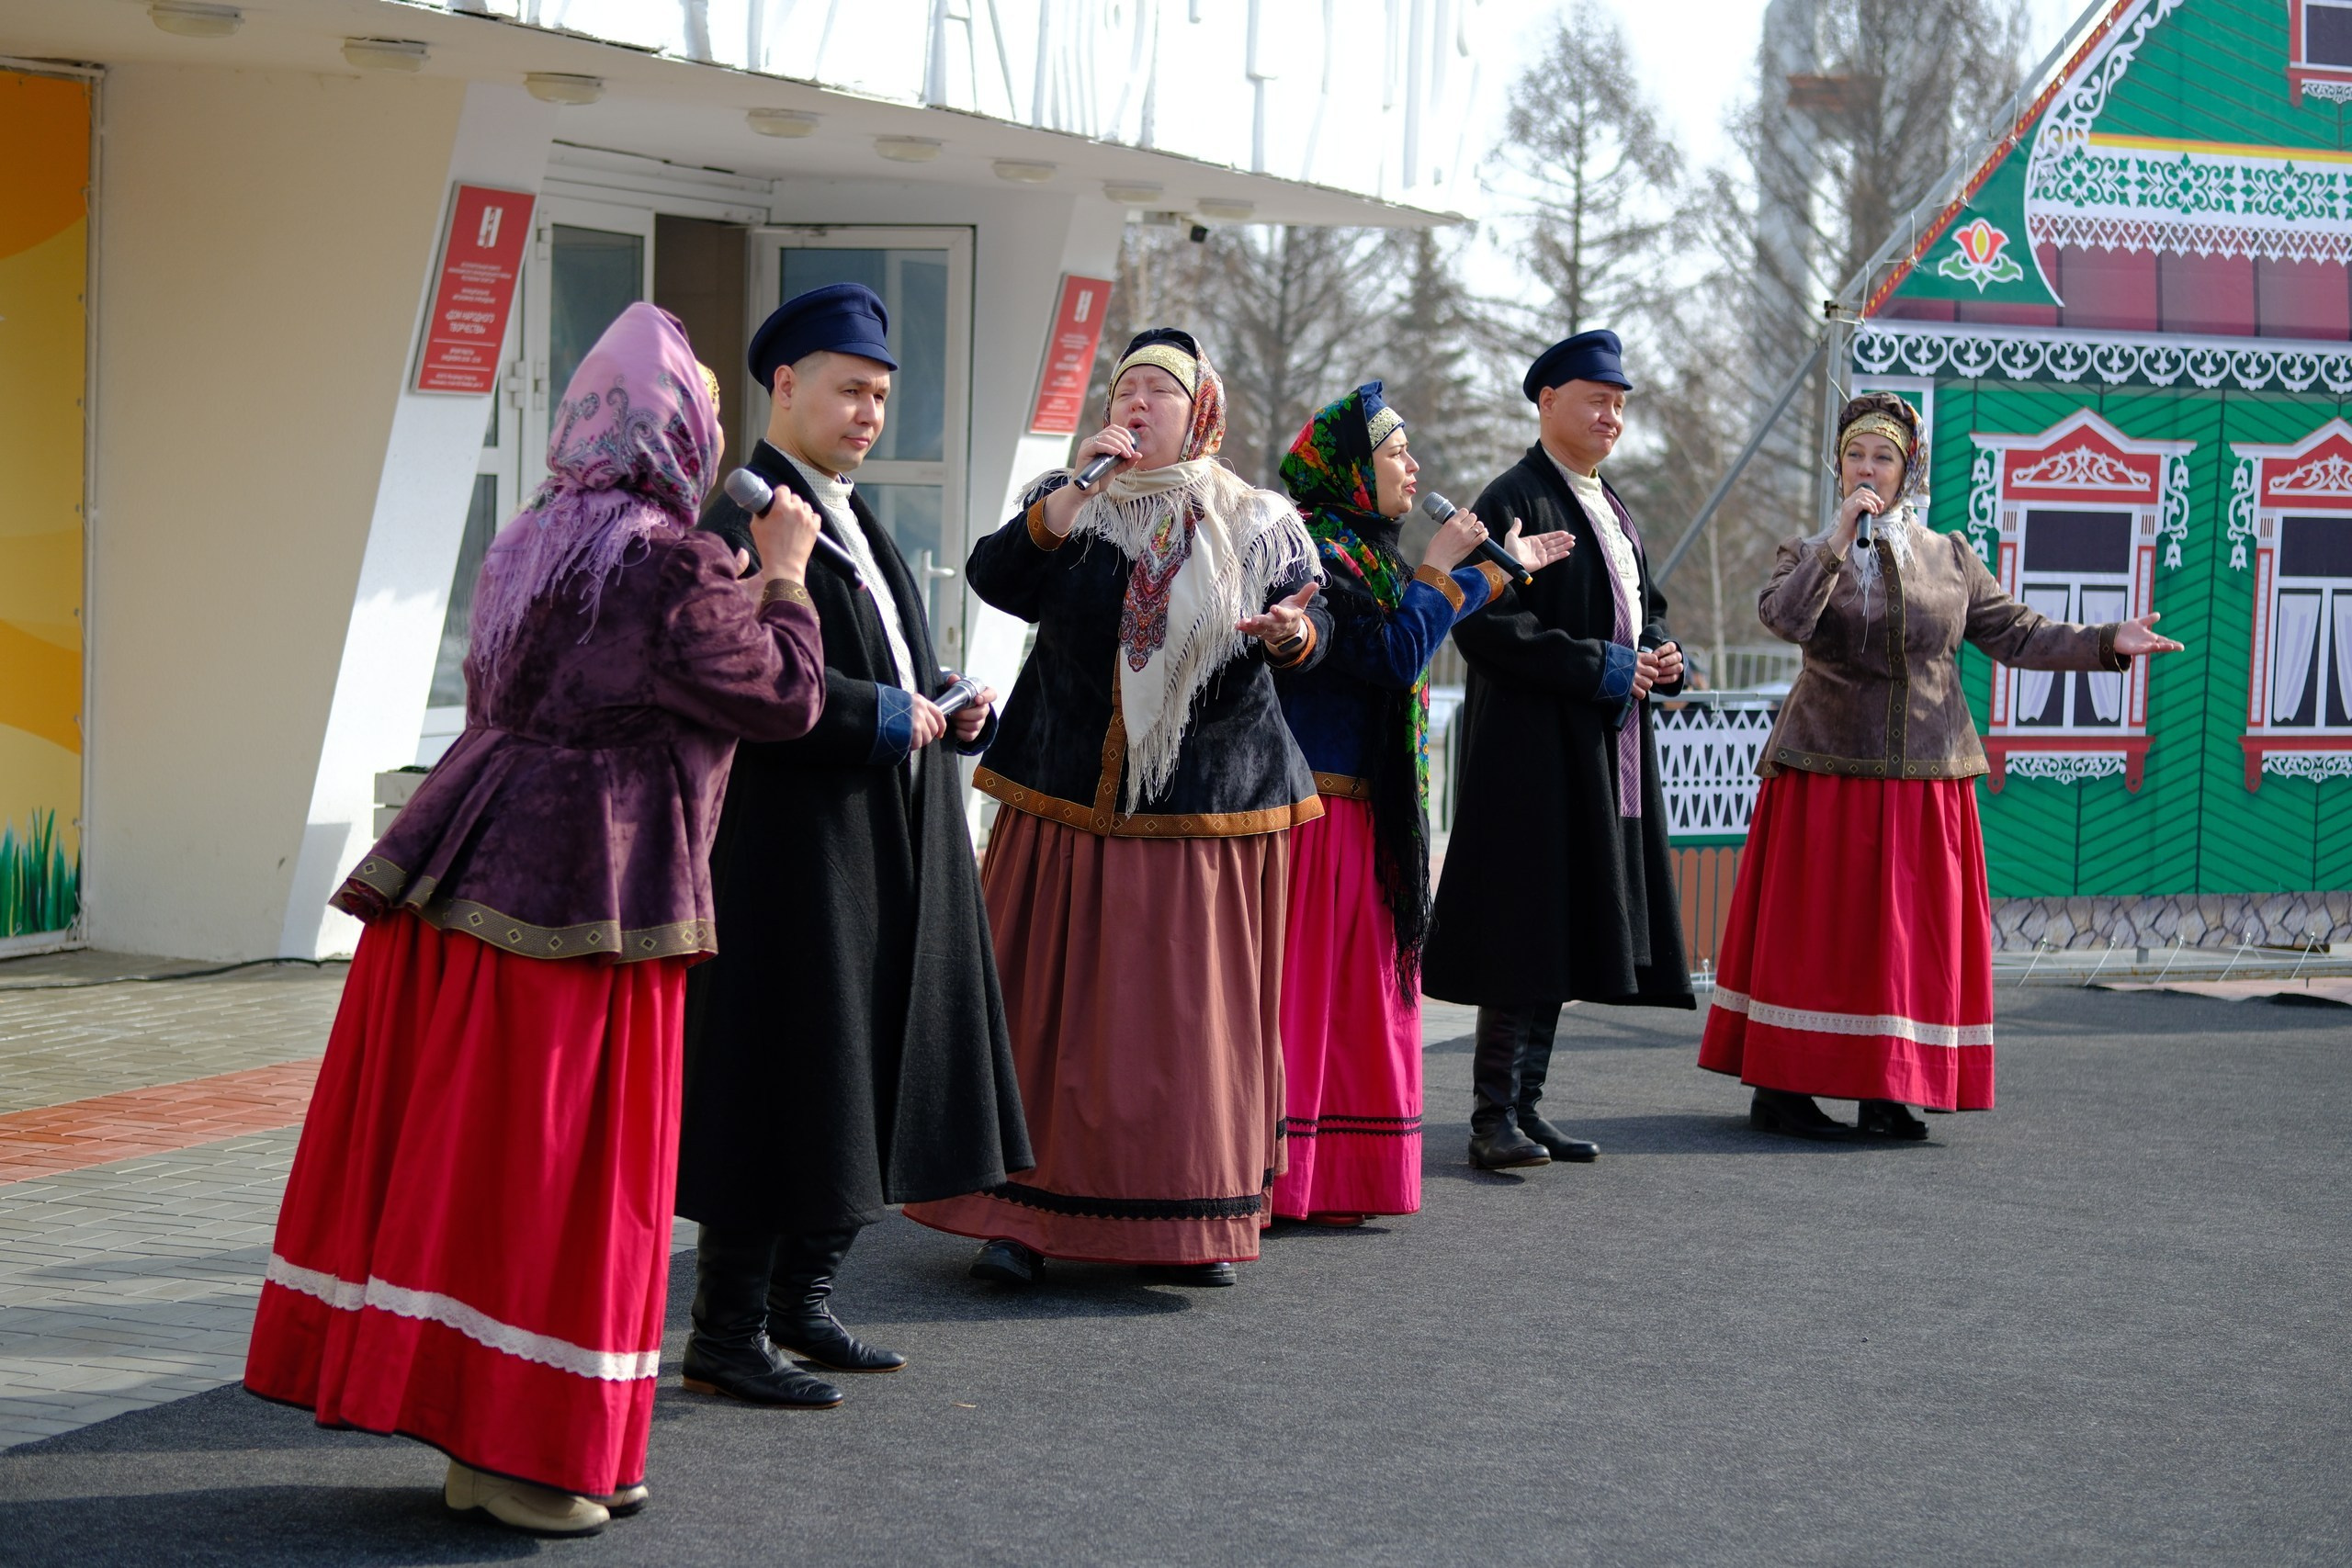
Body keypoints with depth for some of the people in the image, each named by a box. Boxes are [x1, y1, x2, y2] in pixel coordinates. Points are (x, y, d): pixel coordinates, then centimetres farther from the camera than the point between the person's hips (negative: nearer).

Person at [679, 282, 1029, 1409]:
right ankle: (725, 1334, 1)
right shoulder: (742, 520, -11)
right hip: (793, 842, -9)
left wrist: (950, 707, 3)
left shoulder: (854, 522, 18)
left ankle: (801, 1301, 22)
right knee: (780, 1074, -6)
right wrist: (886, 717, -17)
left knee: (860, 1073, 12)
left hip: (885, 851, 10)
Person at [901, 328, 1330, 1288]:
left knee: (1194, 1007, 3)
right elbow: (993, 580, -8)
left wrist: (1292, 632, -18)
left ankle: (1191, 1220, 12)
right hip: (1072, 800, 0)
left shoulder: (1255, 525, 8)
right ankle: (1023, 1212, 3)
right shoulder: (1071, 508, 8)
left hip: (1207, 805, 0)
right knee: (1053, 995, -1)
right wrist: (1073, 492, -17)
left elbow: (1312, 625, 5)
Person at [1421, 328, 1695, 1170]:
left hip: (1606, 754, 9)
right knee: (1525, 933, -9)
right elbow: (1485, 626, -19)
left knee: (1564, 936, 10)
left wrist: (1664, 657, 6)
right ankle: (1493, 1118, -5)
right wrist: (1597, 667, -19)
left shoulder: (1612, 508, 18)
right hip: (1536, 752, -9)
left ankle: (1526, 1107, 16)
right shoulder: (1513, 502, -10)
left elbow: (1646, 604, 28)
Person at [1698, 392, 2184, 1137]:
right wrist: (1840, 538, -20)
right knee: (1815, 929, -3)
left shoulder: (1950, 558, 11)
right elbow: (1783, 618, -17)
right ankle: (1778, 1089, 3)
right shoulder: (1808, 554, 4)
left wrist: (2107, 643, -1)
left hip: (1925, 780, 3)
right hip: (1827, 769, -3)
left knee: (1911, 933, 2)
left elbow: (2016, 634, 9)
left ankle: (1887, 1095, 8)